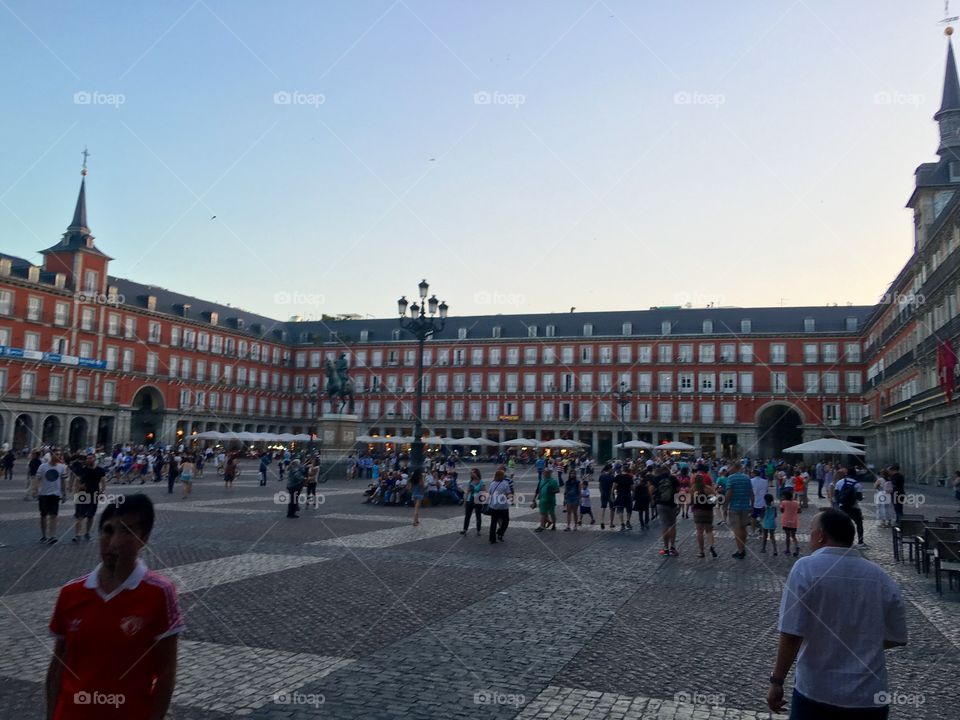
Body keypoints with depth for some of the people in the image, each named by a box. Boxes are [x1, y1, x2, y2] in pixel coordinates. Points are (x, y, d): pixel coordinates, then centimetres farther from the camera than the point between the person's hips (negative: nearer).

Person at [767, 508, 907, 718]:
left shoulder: (806, 568, -13)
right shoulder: (881, 577, 1)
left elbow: (792, 635, -18)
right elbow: (897, 638, 9)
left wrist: (777, 681, -7)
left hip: (817, 693, -4)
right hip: (870, 695, 4)